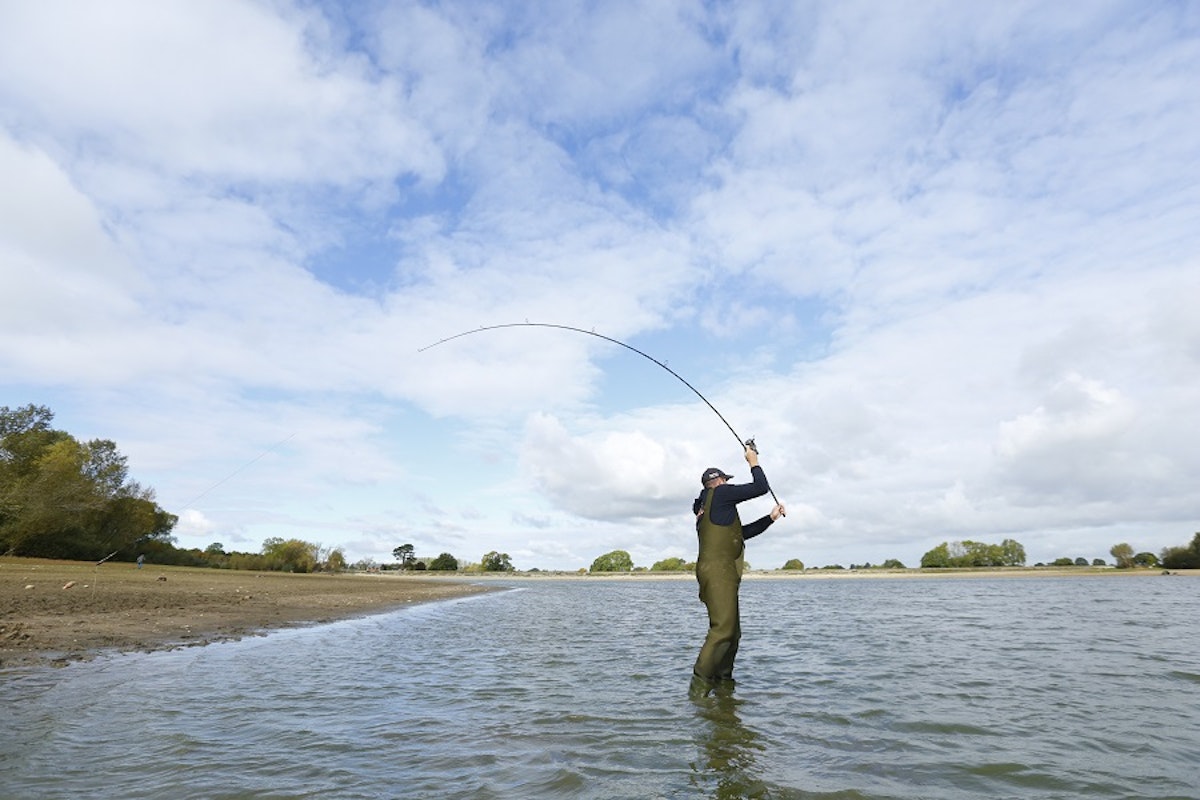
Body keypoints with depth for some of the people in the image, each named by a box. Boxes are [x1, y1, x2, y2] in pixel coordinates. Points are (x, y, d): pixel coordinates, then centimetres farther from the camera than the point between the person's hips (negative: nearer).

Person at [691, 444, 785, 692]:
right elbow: (761, 487, 0)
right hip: (718, 570, -10)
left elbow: (743, 533, 31)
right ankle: (700, 682, -15)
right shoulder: (720, 493, 0)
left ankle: (723, 679, 17)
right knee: (723, 629, -14)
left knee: (732, 631, 13)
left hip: (719, 573, 10)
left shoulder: (706, 510, 27)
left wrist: (771, 517, 34)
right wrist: (754, 462, 16)